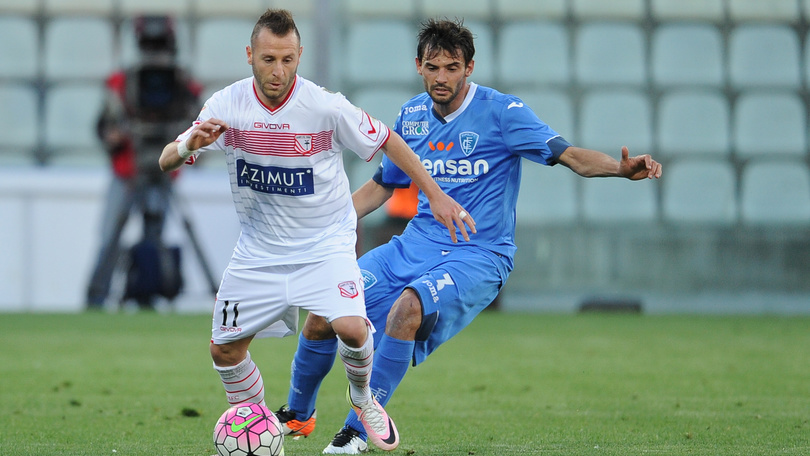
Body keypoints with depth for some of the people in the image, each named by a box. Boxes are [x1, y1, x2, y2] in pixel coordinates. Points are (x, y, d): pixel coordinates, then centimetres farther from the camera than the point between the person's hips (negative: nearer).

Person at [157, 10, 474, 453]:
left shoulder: (326, 107, -18)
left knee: (350, 328, -25)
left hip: (324, 245, -3)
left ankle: (362, 398, 8)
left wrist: (435, 194, -3)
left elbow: (387, 142, -4)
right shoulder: (226, 105, -10)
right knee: (224, 349, 3)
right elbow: (166, 163, -6)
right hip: (259, 249, 3)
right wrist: (189, 144, -29)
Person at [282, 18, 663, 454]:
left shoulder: (501, 112, -10)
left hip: (477, 256, -6)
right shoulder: (410, 116, 7)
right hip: (417, 244, 6)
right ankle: (297, 415, 22)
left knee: (407, 307, -35)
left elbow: (569, 155, -16)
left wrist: (621, 168, -35)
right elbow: (382, 184, 22)